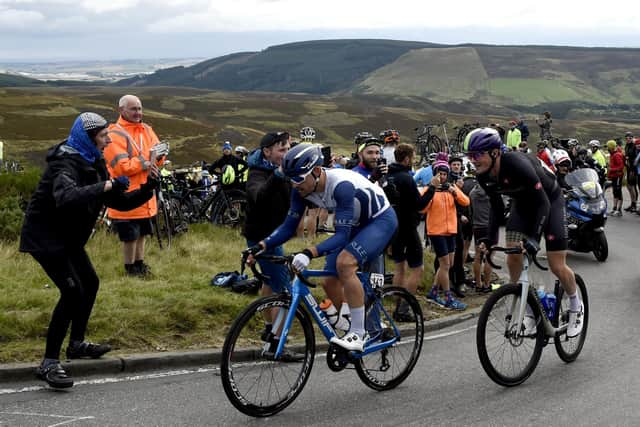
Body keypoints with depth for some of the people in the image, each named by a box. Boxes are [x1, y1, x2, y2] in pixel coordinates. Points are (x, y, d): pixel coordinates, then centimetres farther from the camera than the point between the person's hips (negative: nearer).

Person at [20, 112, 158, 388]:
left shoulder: (94, 164, 7)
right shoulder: (67, 163, -23)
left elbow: (119, 202, 9)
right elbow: (66, 197, -44)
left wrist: (148, 188, -5)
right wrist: (105, 186, -44)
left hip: (68, 238, 10)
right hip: (45, 237, -10)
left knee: (90, 283, 18)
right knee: (73, 291, -19)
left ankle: (77, 344, 35)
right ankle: (49, 363, -16)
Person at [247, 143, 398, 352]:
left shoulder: (341, 185, -37)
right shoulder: (301, 190, -15)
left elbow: (342, 235, -39)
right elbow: (288, 227, -9)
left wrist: (310, 253, -52)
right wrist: (261, 246, -25)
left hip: (381, 219, -8)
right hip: (354, 225, 8)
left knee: (345, 263, -31)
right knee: (329, 282, -1)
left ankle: (358, 334, -23)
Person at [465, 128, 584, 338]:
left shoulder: (517, 164, -38)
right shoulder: (484, 175, -17)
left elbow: (543, 204, -35)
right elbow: (496, 207, -1)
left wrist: (533, 238, -41)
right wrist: (490, 239, -9)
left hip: (549, 200, -6)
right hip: (522, 203, 6)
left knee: (557, 267, -7)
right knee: (513, 257, -10)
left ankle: (576, 307, 20)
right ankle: (528, 309, 5)